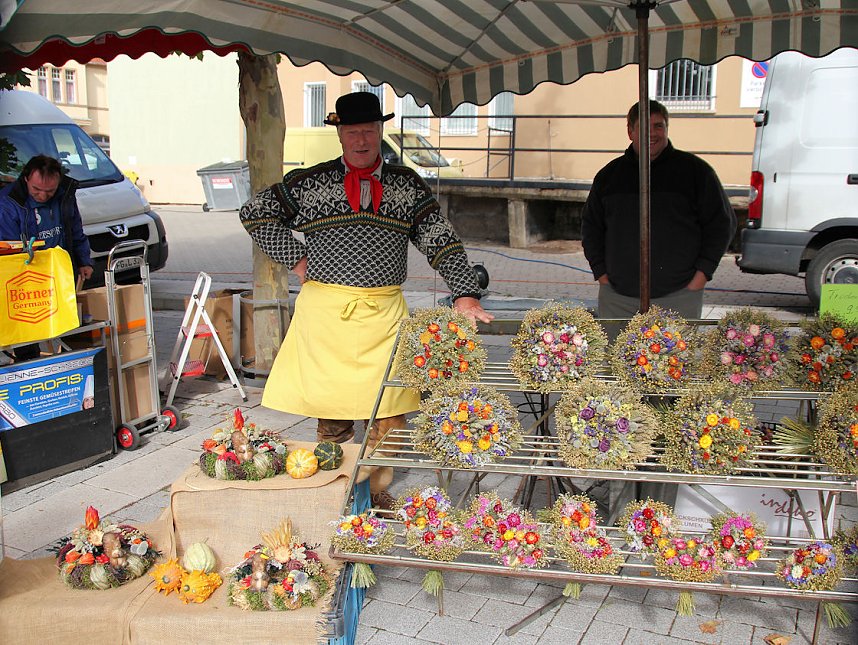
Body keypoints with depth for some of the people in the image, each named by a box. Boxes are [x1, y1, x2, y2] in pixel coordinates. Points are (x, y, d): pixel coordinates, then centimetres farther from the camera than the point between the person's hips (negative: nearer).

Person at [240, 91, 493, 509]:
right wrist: (295, 260, 4)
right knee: (330, 410, 5)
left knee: (387, 411, 1)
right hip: (325, 310, -1)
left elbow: (442, 242, 5)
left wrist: (464, 295, -7)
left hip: (384, 311, 1)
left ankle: (377, 492, 18)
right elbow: (255, 213, 13)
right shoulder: (311, 182, 6)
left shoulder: (407, 185, 9)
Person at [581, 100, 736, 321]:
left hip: (678, 297, -2)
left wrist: (701, 275, -4)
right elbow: (590, 225, 17)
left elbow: (722, 222, 4)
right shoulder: (609, 175, 11)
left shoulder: (695, 170, 3)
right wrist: (601, 274, 6)